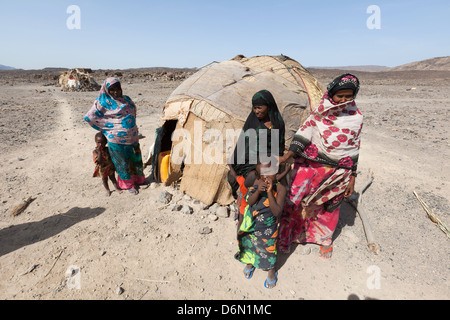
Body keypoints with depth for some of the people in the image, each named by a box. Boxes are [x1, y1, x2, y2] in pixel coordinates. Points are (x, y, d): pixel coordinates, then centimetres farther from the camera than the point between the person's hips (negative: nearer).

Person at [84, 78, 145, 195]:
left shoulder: (126, 99, 8)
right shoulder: (104, 102, -9)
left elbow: (133, 112, 25)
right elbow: (89, 117, -9)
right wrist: (106, 128, -4)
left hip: (132, 136, 6)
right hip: (117, 139, -6)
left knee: (136, 158, 17)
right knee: (122, 162, 7)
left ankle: (137, 179, 38)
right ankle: (129, 184, 24)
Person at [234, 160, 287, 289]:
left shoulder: (280, 188, -23)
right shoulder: (257, 182, -13)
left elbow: (277, 212, -29)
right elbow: (250, 202, -18)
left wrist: (269, 192, -37)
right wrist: (258, 190, -37)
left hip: (268, 227, -3)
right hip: (251, 223, 3)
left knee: (268, 248, 18)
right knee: (249, 244, 25)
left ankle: (271, 271, 50)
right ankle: (249, 263, 58)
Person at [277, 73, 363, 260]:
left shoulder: (356, 117, 2)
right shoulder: (321, 110, -2)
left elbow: (354, 148, 6)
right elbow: (305, 131, -10)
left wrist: (352, 178, 6)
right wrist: (287, 156, -24)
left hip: (338, 171, 2)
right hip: (311, 165, -1)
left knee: (330, 206, 15)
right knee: (295, 199, -5)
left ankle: (325, 239, 43)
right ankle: (285, 236, 20)